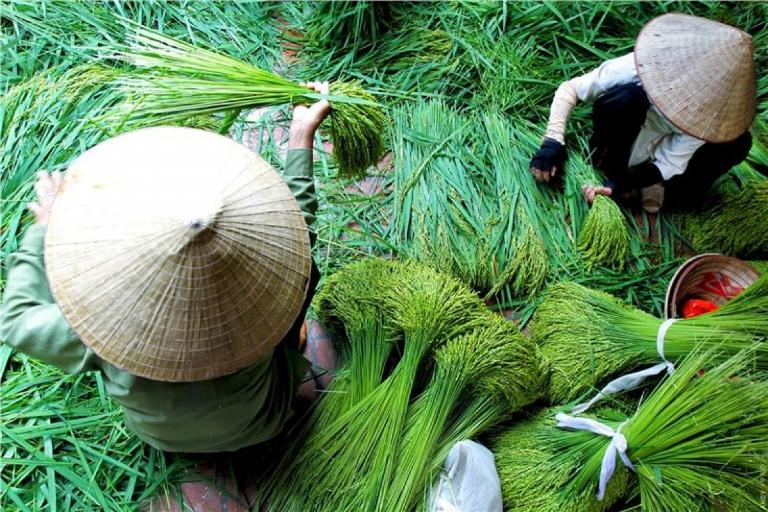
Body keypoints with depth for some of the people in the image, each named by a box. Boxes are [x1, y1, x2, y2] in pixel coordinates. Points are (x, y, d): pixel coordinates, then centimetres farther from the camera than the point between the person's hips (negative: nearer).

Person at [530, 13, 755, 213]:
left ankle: (656, 185, -11)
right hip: (616, 151, -3)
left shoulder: (707, 111, -24)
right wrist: (553, 141, -30)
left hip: (652, 161, 3)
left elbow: (669, 163, -20)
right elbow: (568, 89, -21)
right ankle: (609, 170, -16)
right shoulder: (632, 69, -31)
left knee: (737, 141, -19)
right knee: (626, 97, -36)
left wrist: (621, 185, -34)